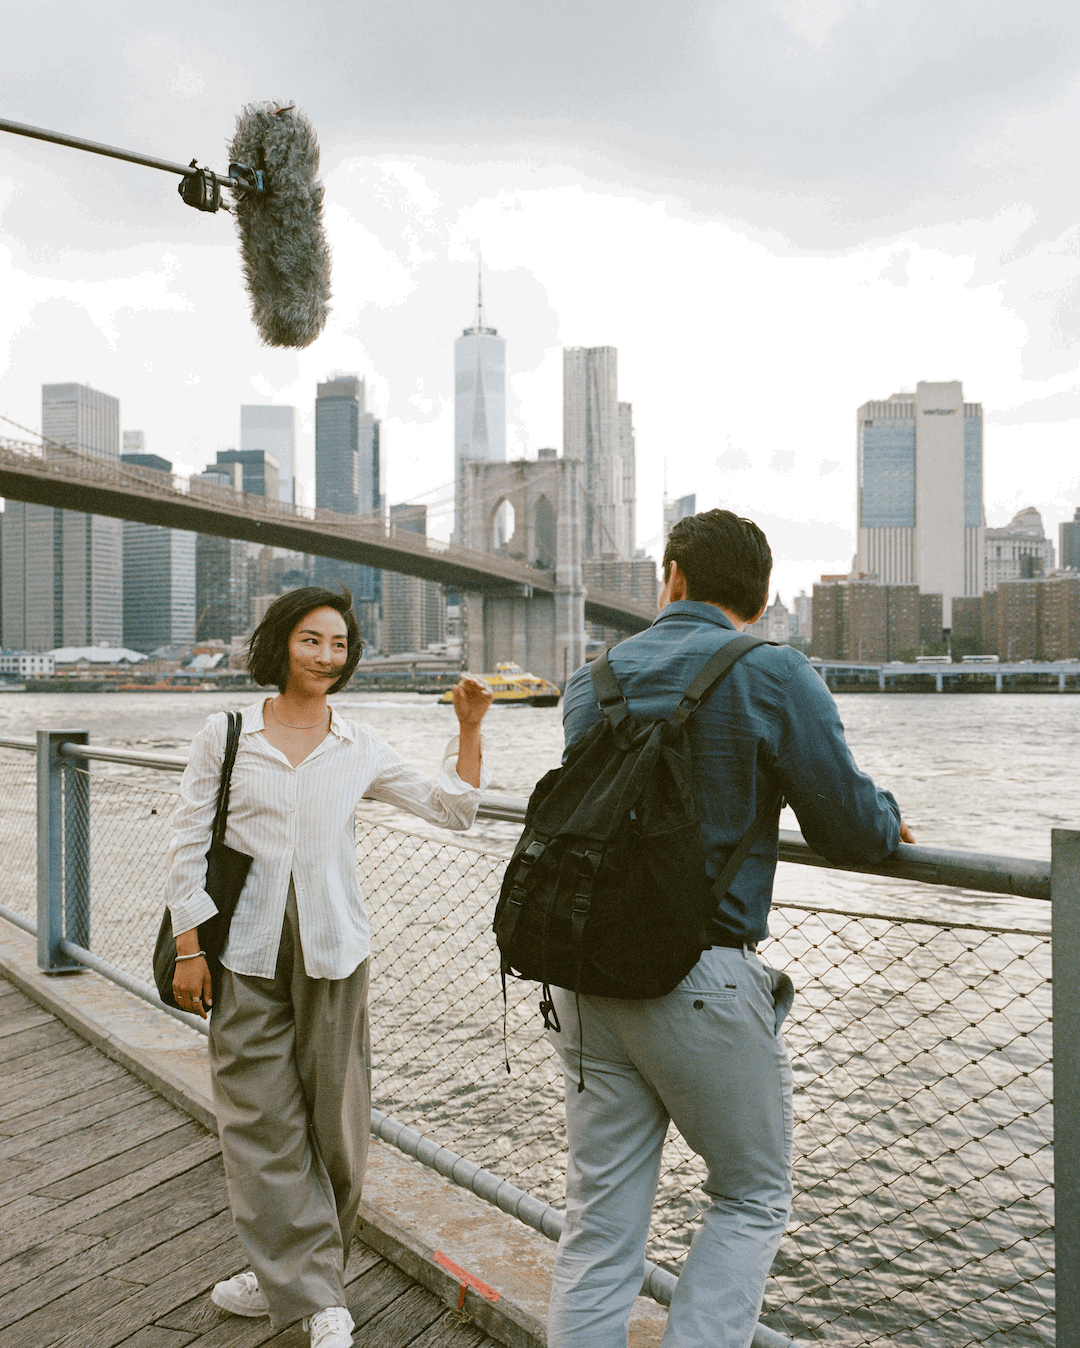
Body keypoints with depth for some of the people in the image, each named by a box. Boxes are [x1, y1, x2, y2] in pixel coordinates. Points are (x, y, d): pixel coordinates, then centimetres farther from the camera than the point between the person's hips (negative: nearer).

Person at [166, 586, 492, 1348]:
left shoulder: (360, 749, 4)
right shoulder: (226, 735, 0)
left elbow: (453, 810, 5)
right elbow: (190, 846, 2)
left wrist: (469, 728, -5)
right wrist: (188, 949, -1)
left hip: (332, 949, 1)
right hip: (247, 950, -1)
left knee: (333, 1116, 7)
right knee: (263, 1119, 1)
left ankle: (294, 1275, 28)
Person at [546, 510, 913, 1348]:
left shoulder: (592, 681, 7)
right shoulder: (773, 676, -9)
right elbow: (852, 831, -7)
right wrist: (889, 820, 17)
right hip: (702, 981, -5)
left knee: (600, 1221, 15)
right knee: (753, 1196, 17)